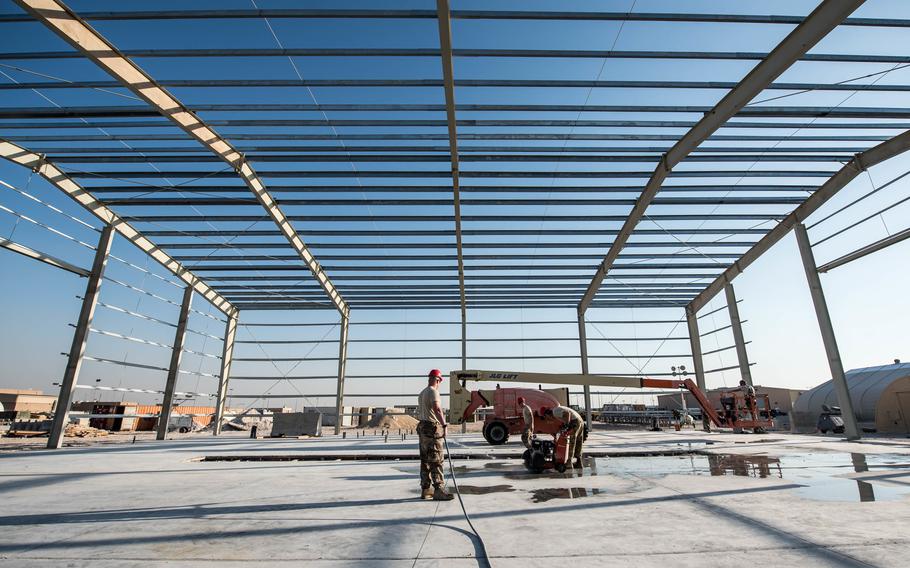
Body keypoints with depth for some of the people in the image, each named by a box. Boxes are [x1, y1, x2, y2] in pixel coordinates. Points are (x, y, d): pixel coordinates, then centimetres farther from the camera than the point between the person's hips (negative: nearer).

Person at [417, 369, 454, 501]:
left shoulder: (421, 393, 19)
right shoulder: (433, 391, -12)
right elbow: (437, 409, -27)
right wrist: (444, 424, -32)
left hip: (422, 426, 9)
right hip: (432, 429, -9)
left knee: (425, 461, 12)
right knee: (436, 461, -6)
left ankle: (426, 490, 18)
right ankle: (439, 490, -4)